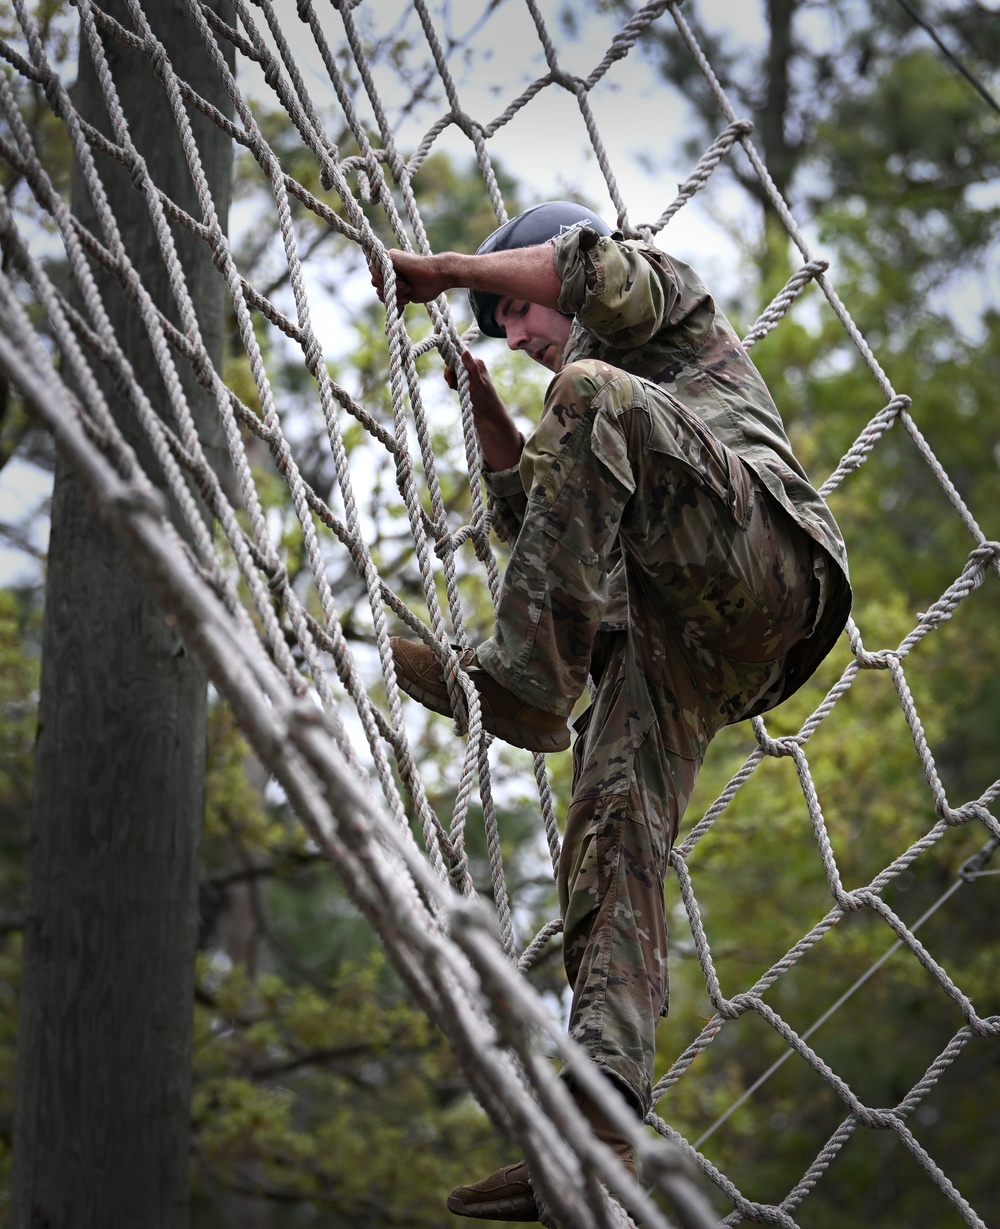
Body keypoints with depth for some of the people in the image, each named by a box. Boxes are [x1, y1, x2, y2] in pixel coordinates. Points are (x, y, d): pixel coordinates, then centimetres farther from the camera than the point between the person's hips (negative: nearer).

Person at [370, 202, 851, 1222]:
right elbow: (542, 521, 38)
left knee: (594, 400, -28)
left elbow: (598, 270, -1)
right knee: (610, 842, -13)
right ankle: (594, 1128, -27)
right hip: (667, 637, 7)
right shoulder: (589, 389, 45)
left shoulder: (670, 304, 23)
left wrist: (446, 270, 7)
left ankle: (525, 674, -39)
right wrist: (486, 412, 31)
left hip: (762, 556, -7)